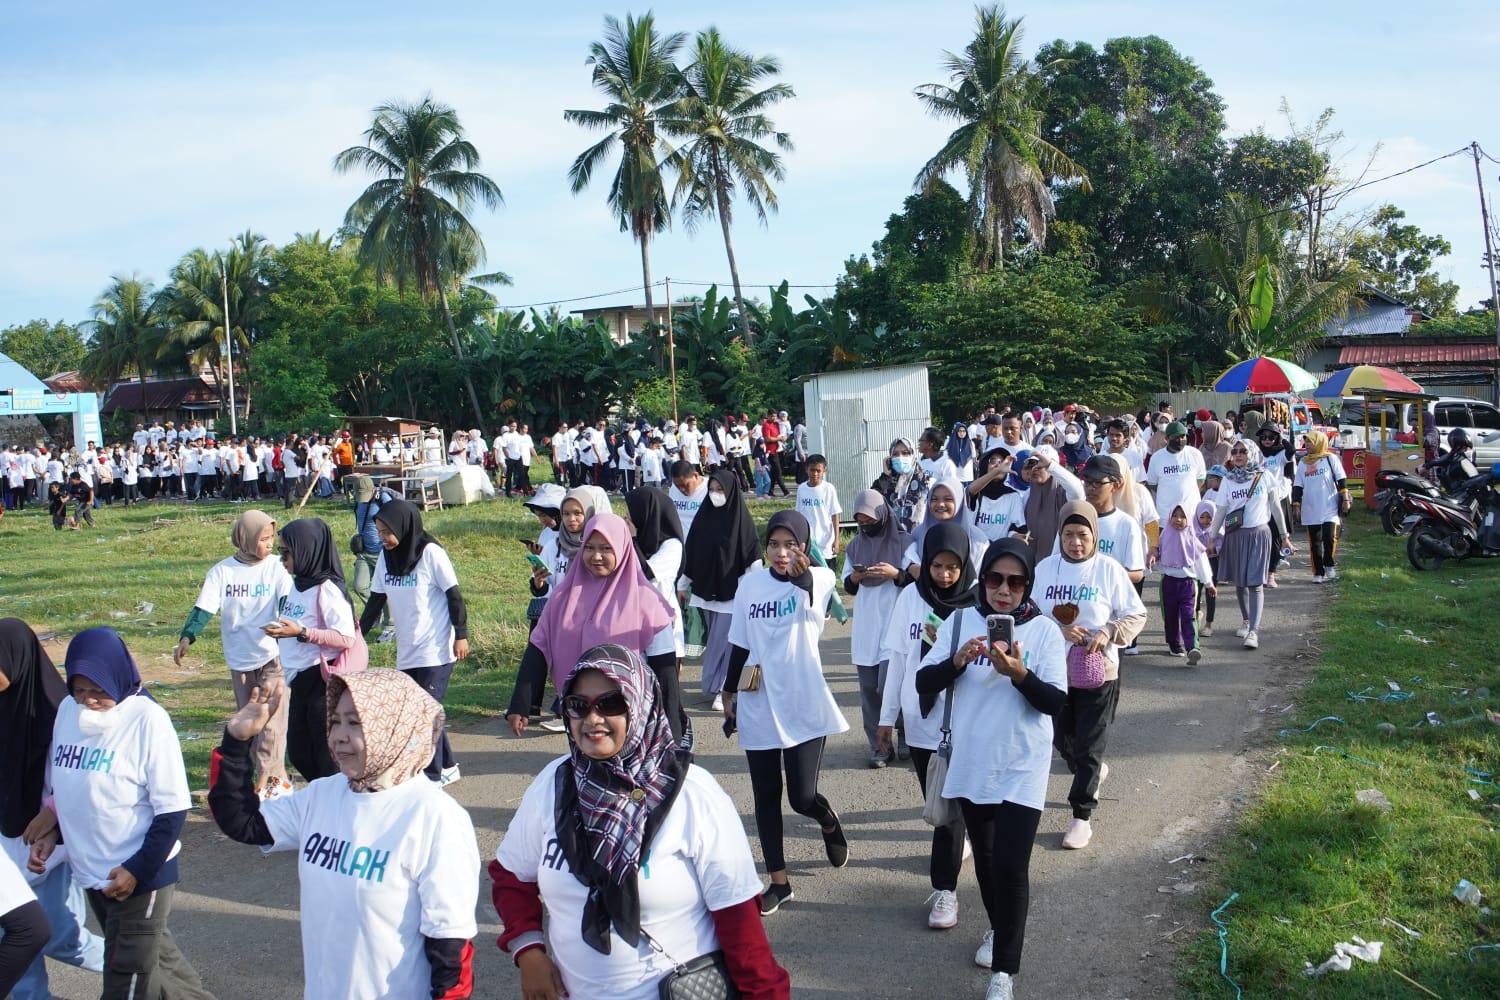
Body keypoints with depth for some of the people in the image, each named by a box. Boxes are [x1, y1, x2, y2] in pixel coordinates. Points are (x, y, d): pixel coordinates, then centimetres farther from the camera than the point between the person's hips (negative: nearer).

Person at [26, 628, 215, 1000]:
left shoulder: (147, 719, -18)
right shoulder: (68, 710, 0)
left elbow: (172, 810, -16)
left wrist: (138, 870, -17)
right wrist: (53, 831, 2)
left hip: (140, 877, -6)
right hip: (91, 873, 6)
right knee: (154, 958, 20)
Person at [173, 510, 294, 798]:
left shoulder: (276, 568, -4)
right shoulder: (222, 570, -1)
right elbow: (204, 607, -5)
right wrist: (187, 637, -19)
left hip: (272, 656, -3)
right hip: (239, 658, 3)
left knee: (271, 717, -8)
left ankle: (265, 779, -2)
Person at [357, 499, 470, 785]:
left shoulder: (430, 553, -13)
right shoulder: (386, 556, 6)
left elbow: (454, 595, -10)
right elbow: (376, 601, 12)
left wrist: (461, 635, -11)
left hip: (435, 651, -7)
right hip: (406, 653, 7)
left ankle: (433, 774, 3)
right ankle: (446, 766, 23)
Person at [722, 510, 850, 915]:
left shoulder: (819, 578, -7)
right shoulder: (750, 584, 2)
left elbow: (811, 604, -31)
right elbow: (740, 644, 11)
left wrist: (801, 575, -49)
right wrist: (729, 694, 13)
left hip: (805, 706, -3)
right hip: (758, 707, 3)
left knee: (802, 797, -3)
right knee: (766, 797, 9)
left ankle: (829, 822, 33)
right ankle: (778, 881, 23)